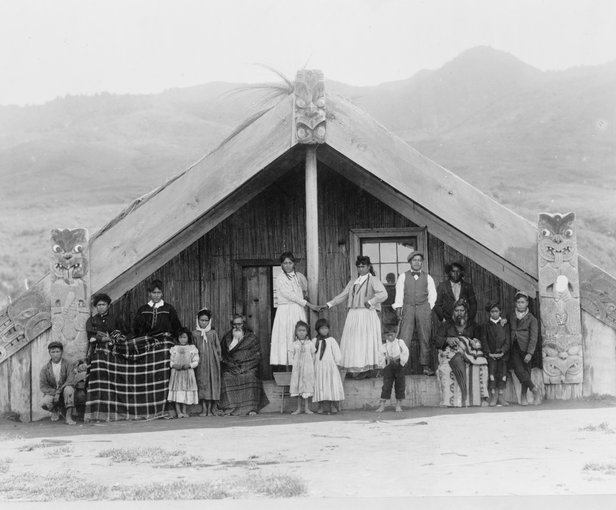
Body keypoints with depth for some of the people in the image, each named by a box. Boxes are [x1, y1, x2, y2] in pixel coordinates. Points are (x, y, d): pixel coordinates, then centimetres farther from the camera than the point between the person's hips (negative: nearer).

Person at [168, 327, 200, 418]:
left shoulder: (192, 348, 3)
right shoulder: (174, 348, 6)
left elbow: (196, 361, 2)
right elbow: (171, 361, 6)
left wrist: (189, 365, -16)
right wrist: (174, 365, -14)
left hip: (188, 373, 0)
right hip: (176, 373, 0)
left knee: (186, 392, 2)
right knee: (177, 392, -5)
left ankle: (184, 411, 12)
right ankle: (178, 412, -2)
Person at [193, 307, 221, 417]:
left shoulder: (213, 333, 6)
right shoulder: (195, 334, 5)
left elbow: (218, 347, 9)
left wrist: (217, 358, 2)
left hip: (212, 361, 0)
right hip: (200, 362, 0)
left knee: (213, 382, 0)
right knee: (201, 382, -1)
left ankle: (212, 407, 7)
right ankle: (204, 408, 2)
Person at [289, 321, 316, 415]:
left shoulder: (310, 343, 4)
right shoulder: (294, 344, 5)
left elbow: (313, 355, 6)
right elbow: (291, 355, 5)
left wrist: (312, 366, -1)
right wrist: (293, 364, -6)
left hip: (308, 369, -1)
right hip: (297, 369, 1)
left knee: (307, 387, -3)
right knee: (297, 388, 4)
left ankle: (307, 408, 3)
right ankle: (299, 408, 10)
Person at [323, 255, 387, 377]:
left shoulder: (373, 280, 0)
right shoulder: (353, 282, 19)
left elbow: (383, 294, -13)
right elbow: (343, 295, 23)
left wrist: (370, 302, -22)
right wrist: (329, 304, 15)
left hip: (367, 314, -6)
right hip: (353, 315, 6)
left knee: (366, 341, -11)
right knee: (352, 342, -1)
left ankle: (367, 368, -8)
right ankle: (355, 368, 0)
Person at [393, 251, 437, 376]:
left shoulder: (427, 277, 13)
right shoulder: (403, 277, 11)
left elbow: (432, 295, 13)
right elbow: (399, 294, 7)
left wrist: (429, 309, 4)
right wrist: (398, 308, -2)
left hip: (424, 308, 1)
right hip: (408, 308, -1)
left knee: (425, 338, 1)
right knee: (404, 337, -9)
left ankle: (425, 365, 5)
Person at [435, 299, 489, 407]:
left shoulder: (472, 326, 27)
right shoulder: (445, 325, 22)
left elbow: (479, 340, 19)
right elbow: (437, 341, 8)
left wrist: (475, 343, -5)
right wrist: (448, 340, -12)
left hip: (469, 352, 2)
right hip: (450, 352, -2)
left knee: (481, 363, -33)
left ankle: (482, 398, -36)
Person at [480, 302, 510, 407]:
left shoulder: (505, 325, 10)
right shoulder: (486, 326, 9)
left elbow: (508, 341, 4)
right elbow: (483, 341, 2)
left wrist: (502, 352, -11)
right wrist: (489, 353, -10)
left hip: (502, 355, 1)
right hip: (491, 355, -1)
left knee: (502, 374, -3)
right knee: (492, 374, -9)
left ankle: (501, 397, 1)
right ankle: (493, 397, -7)